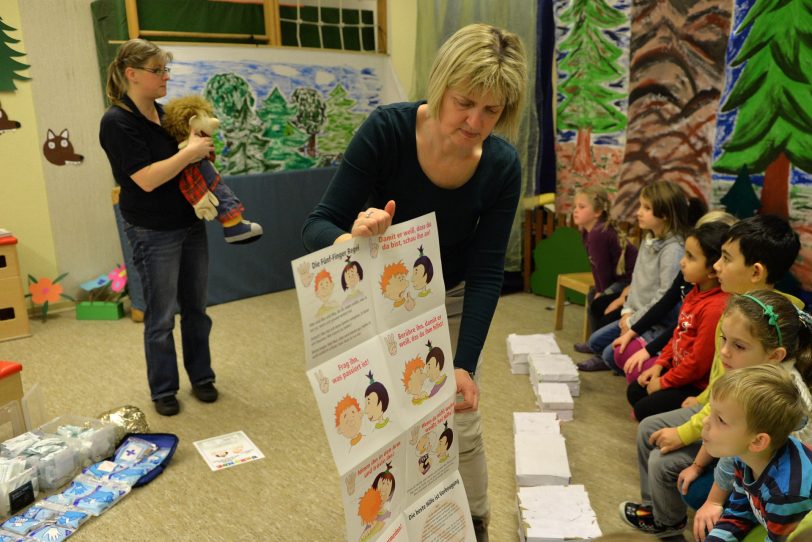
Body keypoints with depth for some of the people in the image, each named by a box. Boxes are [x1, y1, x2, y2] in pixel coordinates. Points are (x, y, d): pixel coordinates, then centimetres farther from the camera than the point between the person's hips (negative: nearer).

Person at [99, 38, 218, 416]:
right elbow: (147, 179, -22)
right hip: (154, 233, -7)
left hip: (190, 224, 7)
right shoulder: (117, 122, -14)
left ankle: (201, 377, 29)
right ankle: (163, 390, 23)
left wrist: (202, 147, 0)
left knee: (195, 307, 14)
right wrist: (190, 152, -19)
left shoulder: (164, 113, 7)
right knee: (161, 316, 5)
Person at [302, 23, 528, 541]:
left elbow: (486, 273, -18)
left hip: (451, 301, 1)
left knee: (461, 429, 4)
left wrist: (465, 365, -26)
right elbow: (318, 225, -25)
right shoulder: (387, 130, -28)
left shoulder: (502, 166, -22)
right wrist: (352, 237, -48)